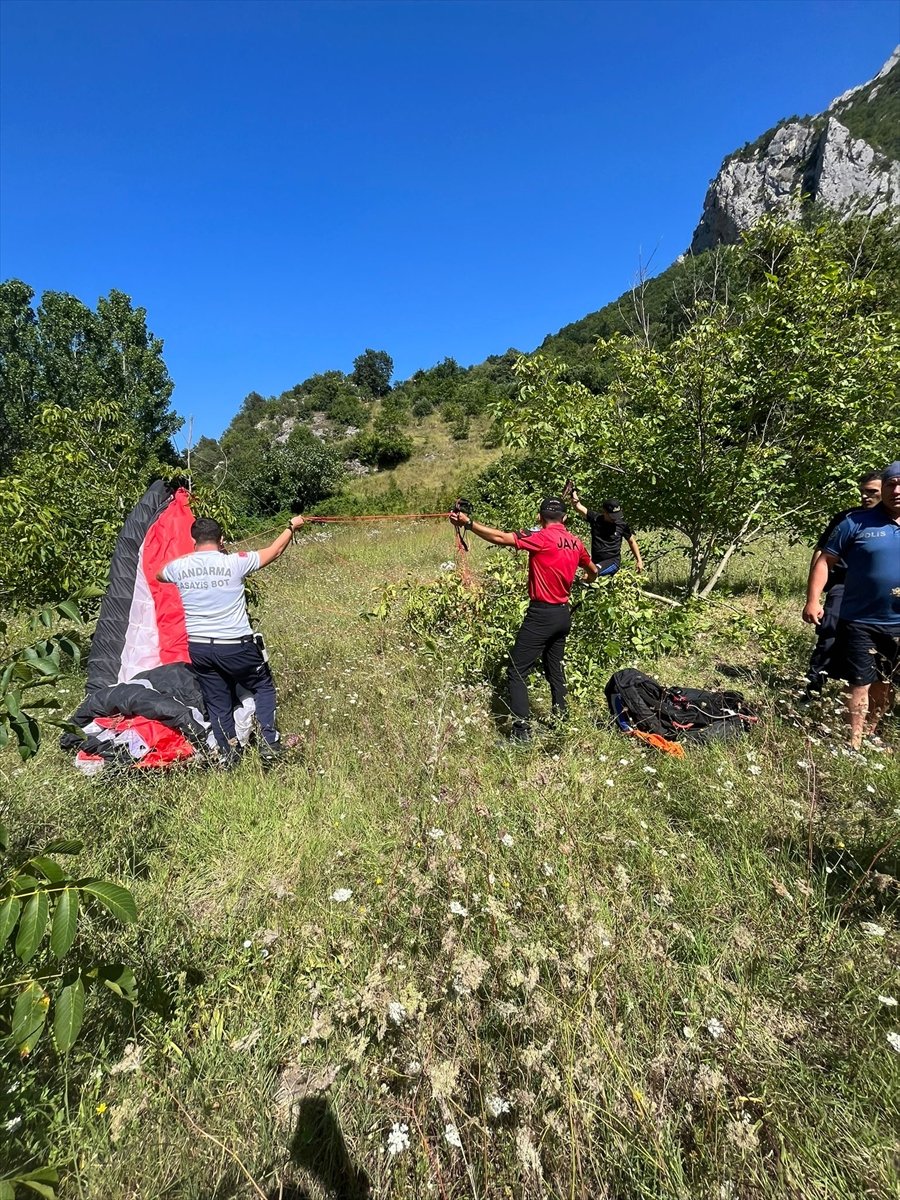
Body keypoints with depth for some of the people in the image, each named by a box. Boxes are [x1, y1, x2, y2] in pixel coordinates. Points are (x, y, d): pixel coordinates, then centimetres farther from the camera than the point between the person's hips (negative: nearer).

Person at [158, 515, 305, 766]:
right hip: (235, 646, -3)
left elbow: (158, 575, 25)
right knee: (263, 687, 18)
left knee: (217, 702, 17)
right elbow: (274, 552, 5)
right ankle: (269, 743, 11)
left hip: (198, 648, 4)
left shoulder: (179, 566, -1)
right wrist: (292, 526, 20)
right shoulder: (235, 562, -11)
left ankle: (227, 754, 23)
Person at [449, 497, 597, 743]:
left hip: (542, 615, -8)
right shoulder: (575, 542, 8)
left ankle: (522, 732, -6)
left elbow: (501, 538, -22)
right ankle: (560, 720, 30)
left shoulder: (542, 538, -13)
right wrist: (589, 578, 50)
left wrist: (468, 522, -19)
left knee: (516, 672, -4)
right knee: (554, 668, 21)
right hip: (564, 614, 8)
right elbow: (592, 570, 26)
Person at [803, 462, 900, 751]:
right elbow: (826, 560, -7)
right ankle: (854, 744, 9)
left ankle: (870, 732, 37)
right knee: (861, 683, -1)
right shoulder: (857, 522, -7)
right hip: (861, 622, -4)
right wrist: (813, 600, -17)